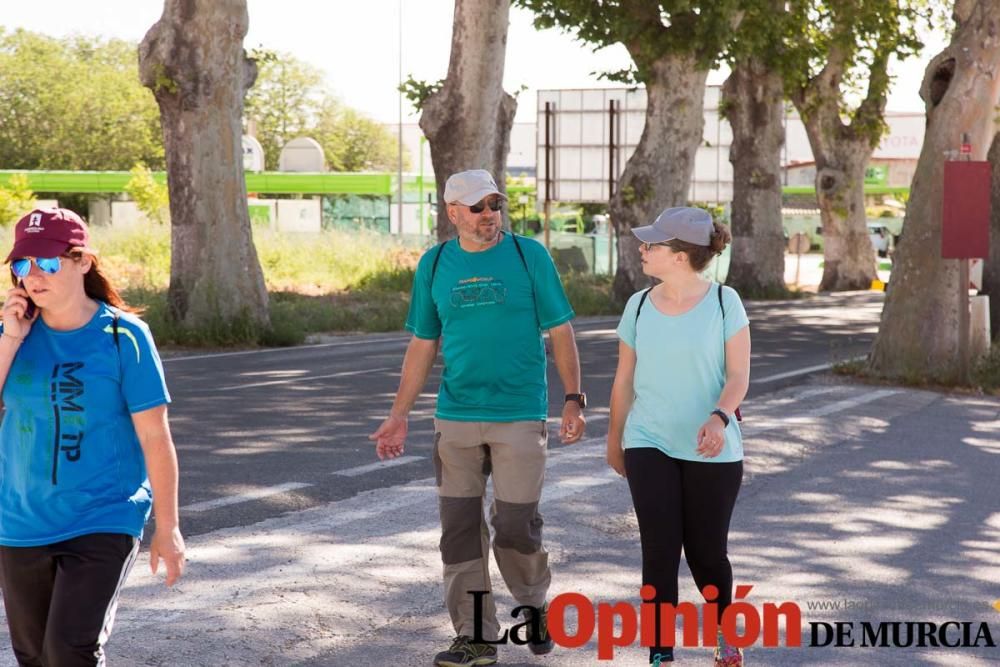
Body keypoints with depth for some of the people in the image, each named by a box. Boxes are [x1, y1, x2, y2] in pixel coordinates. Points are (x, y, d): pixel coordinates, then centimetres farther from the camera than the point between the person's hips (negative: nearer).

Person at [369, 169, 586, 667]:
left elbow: (560, 331, 1)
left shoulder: (529, 256, -1)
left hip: (520, 416, -3)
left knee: (515, 525, -4)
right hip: (455, 419, 3)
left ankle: (533, 603, 25)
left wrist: (573, 398, -8)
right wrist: (398, 416, 8)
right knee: (460, 528, 3)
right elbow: (422, 345, 12)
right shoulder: (434, 265, 6)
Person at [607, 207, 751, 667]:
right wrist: (614, 440, 18)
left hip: (711, 452, -2)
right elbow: (624, 380, 11)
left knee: (706, 553, 7)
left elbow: (738, 375, -9)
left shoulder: (724, 301, -6)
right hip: (650, 447, 2)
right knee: (660, 552, -6)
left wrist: (719, 418, -28)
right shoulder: (639, 306, 2)